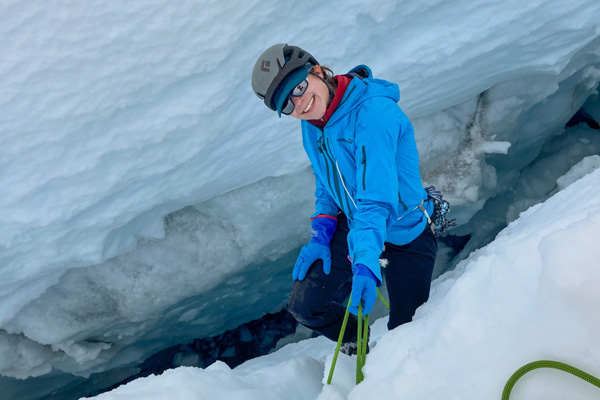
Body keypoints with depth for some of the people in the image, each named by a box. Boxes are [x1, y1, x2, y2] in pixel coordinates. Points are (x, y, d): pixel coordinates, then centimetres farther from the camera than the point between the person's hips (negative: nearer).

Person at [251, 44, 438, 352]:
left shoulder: (373, 112, -31)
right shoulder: (311, 124, -5)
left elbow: (376, 198, -38)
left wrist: (366, 263, -48)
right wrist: (321, 234, -3)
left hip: (407, 236, -6)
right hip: (352, 226, 6)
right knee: (305, 305, 0)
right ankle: (358, 349, 29)